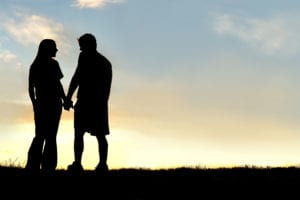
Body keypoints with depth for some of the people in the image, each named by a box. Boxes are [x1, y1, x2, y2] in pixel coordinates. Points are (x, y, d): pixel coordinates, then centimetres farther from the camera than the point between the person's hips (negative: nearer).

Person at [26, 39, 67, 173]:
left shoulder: (34, 65, 11)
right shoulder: (53, 64, -6)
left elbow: (30, 87, 13)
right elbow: (58, 84, -12)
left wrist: (34, 104, 15)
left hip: (40, 103, 5)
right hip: (53, 102, -5)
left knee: (40, 136, 9)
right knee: (51, 136, -6)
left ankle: (32, 166, 4)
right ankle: (47, 167, -9)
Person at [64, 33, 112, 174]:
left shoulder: (86, 57, -1)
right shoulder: (106, 62, 21)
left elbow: (76, 78, -10)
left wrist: (68, 98, -9)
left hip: (85, 100, -6)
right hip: (101, 103, 7)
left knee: (79, 133, -6)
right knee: (100, 135, 5)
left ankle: (77, 165, -15)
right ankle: (103, 165, -2)